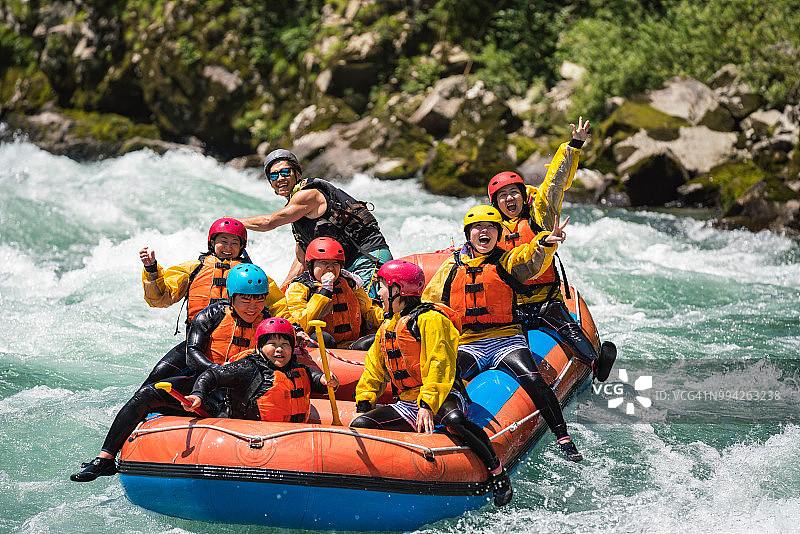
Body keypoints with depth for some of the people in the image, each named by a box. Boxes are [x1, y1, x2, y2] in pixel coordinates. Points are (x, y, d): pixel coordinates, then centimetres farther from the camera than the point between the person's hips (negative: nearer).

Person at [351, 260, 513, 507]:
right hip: (407, 404, 8)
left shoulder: (430, 319, -9)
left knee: (453, 420, -41)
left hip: (443, 398, -7)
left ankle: (497, 472, -28)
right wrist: (364, 405, 12)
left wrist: (428, 405, -30)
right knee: (359, 426, -13)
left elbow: (440, 366, -19)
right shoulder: (387, 328, 19)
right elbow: (373, 371, 26)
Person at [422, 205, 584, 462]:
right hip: (467, 344, 2)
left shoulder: (507, 261, 7)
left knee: (532, 380, -25)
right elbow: (429, 303, 22)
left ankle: (562, 436, -20)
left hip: (506, 341, -1)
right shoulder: (452, 267, 14)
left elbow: (531, 258, -15)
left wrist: (545, 243, -37)